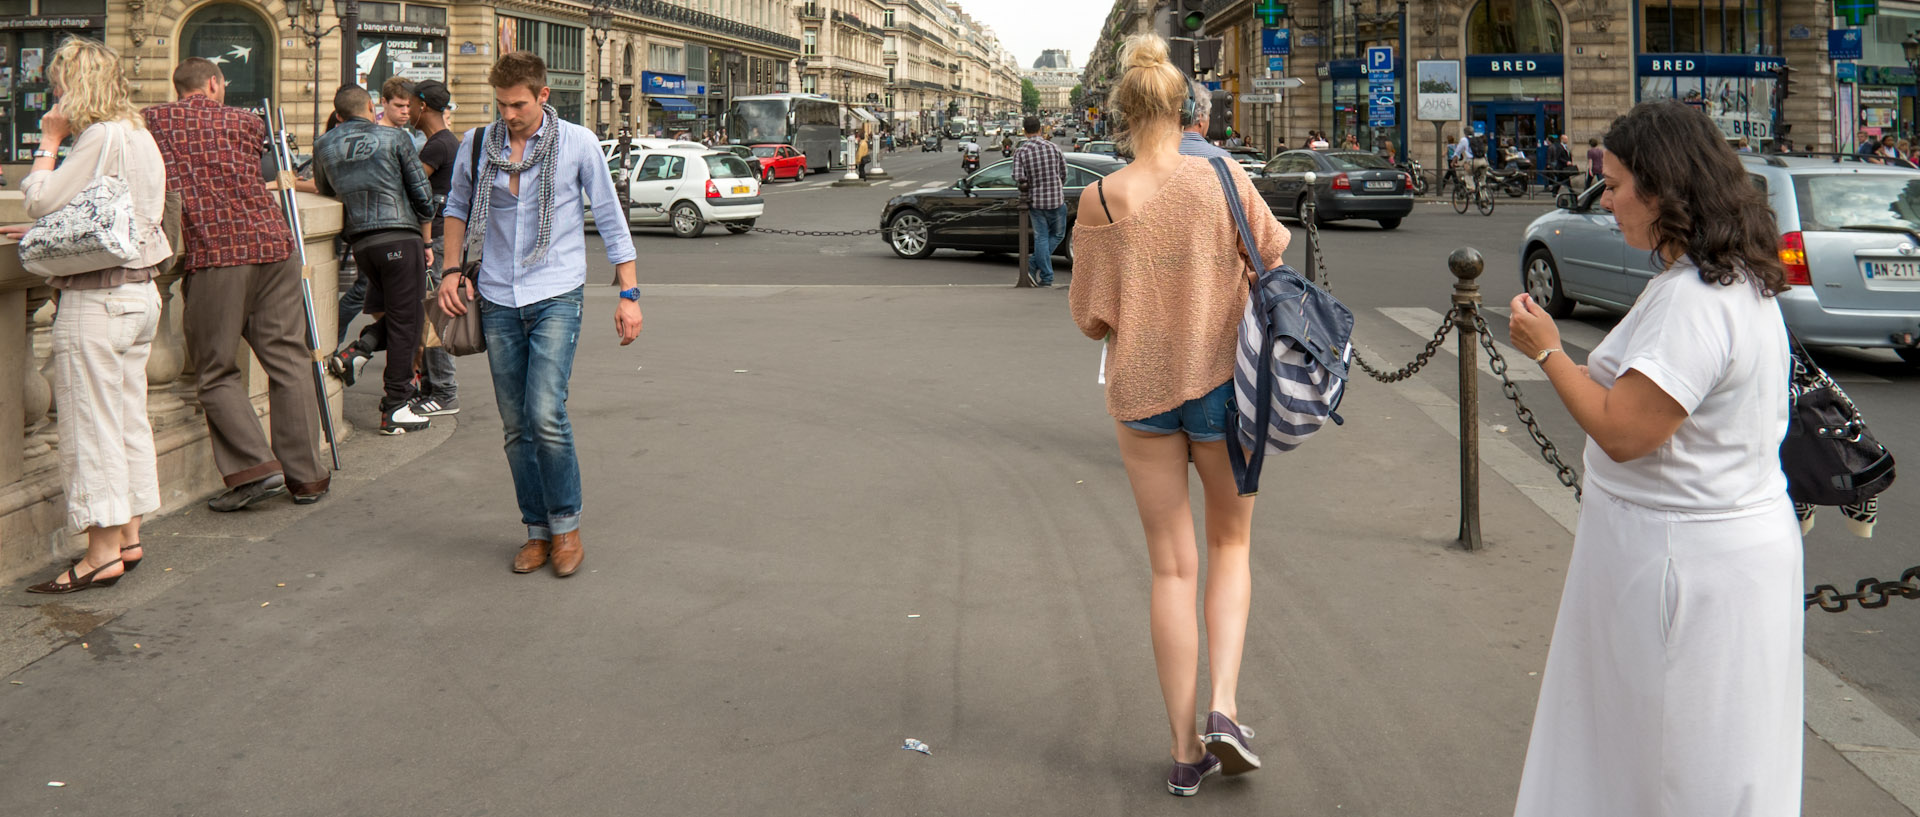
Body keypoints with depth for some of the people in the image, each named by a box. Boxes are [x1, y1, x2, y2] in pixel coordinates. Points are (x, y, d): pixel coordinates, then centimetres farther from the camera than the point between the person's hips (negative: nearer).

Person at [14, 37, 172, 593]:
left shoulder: (101, 137, -14)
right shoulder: (140, 136, 14)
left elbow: (41, 200, -13)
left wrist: (49, 142, -2)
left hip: (96, 297, -9)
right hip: (139, 291, 9)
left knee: (91, 422, -4)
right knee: (128, 417, 13)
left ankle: (102, 554, 1)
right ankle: (128, 537, 20)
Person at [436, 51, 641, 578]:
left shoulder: (577, 144, -3)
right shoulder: (477, 147, 6)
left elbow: (610, 218, 2)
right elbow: (457, 208, 22)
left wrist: (628, 293, -2)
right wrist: (452, 269, 8)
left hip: (556, 296, -4)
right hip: (498, 300, 4)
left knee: (545, 413, -16)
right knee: (516, 424, 6)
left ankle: (567, 525, 1)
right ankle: (537, 531, 19)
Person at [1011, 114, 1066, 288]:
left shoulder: (1021, 152, -5)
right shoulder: (1054, 148, -1)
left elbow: (1018, 178, -14)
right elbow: (1064, 174, 3)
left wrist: (1028, 183, 8)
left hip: (1036, 200, 0)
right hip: (1056, 198, 0)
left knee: (1041, 238, 6)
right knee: (1057, 235, 15)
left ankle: (1046, 277, 3)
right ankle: (1035, 264, 3)